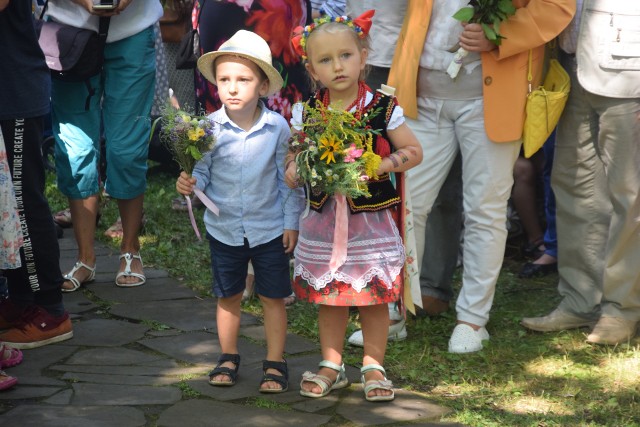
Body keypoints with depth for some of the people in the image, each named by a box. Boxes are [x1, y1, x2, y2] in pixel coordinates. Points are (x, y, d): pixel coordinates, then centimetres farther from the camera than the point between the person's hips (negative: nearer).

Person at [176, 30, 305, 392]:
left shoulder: (278, 127, -12)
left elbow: (289, 178, -4)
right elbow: (202, 171, -2)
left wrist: (292, 222, -3)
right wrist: (189, 183, -24)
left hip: (270, 228, -1)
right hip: (224, 228, 2)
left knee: (273, 298, 7)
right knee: (228, 296, 15)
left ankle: (275, 364, 19)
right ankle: (229, 359, 30)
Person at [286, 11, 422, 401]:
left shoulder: (382, 109, -9)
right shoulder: (307, 112, 0)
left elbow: (413, 152, -3)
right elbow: (294, 153, 13)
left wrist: (380, 165, -19)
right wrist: (294, 168, -9)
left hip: (370, 215, -3)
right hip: (324, 216, 3)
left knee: (374, 295, 4)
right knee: (328, 296, 11)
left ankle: (373, 366, 19)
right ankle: (331, 365, 25)